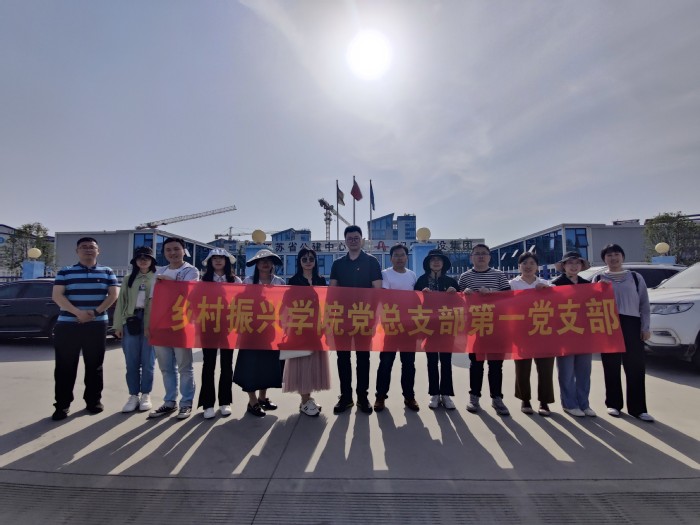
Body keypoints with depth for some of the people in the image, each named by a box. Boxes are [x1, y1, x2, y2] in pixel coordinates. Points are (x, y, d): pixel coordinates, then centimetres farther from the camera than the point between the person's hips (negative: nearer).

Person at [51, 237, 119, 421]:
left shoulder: (107, 272, 8)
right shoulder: (65, 272, 6)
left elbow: (113, 295, 0)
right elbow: (57, 296, -4)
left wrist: (95, 312, -15)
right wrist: (78, 312, -18)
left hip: (97, 325, 1)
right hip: (67, 325, 0)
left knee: (94, 365, 7)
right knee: (65, 367, 2)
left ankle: (94, 401, 19)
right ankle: (62, 405, 12)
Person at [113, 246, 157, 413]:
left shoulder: (157, 278, 4)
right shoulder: (128, 279, 14)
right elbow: (121, 302, 11)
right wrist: (118, 325, 3)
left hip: (150, 323, -3)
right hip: (130, 322, 3)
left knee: (147, 361, 4)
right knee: (131, 362, 6)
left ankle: (146, 395, 16)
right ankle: (133, 396, 16)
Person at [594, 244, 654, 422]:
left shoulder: (635, 277, 8)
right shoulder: (599, 279, 7)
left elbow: (644, 304, 7)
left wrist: (645, 327, 1)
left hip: (632, 325, 1)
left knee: (636, 367, 0)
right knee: (611, 367, 6)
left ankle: (637, 408, 9)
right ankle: (613, 404, 17)